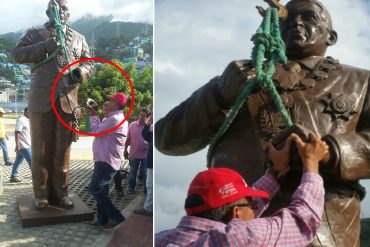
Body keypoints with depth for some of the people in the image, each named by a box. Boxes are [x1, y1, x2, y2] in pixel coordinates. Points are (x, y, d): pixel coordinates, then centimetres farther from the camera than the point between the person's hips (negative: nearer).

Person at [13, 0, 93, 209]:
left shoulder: (79, 38, 19)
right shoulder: (35, 33, 12)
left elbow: (88, 64, 17)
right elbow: (18, 54, 2)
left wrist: (81, 72, -7)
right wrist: (45, 46, -11)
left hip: (68, 100, 2)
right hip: (41, 99, -1)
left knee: (63, 150, 4)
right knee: (41, 149, 2)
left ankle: (61, 193, 13)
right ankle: (41, 194, 11)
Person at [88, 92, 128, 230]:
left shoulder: (115, 119, -18)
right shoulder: (115, 118, 18)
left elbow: (97, 131, -18)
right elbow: (102, 130, 17)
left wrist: (94, 116, -3)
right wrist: (96, 116, 10)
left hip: (107, 162, -11)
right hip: (105, 160, 11)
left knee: (95, 189, -9)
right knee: (100, 190, 13)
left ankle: (116, 217, -5)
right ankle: (102, 220, 19)